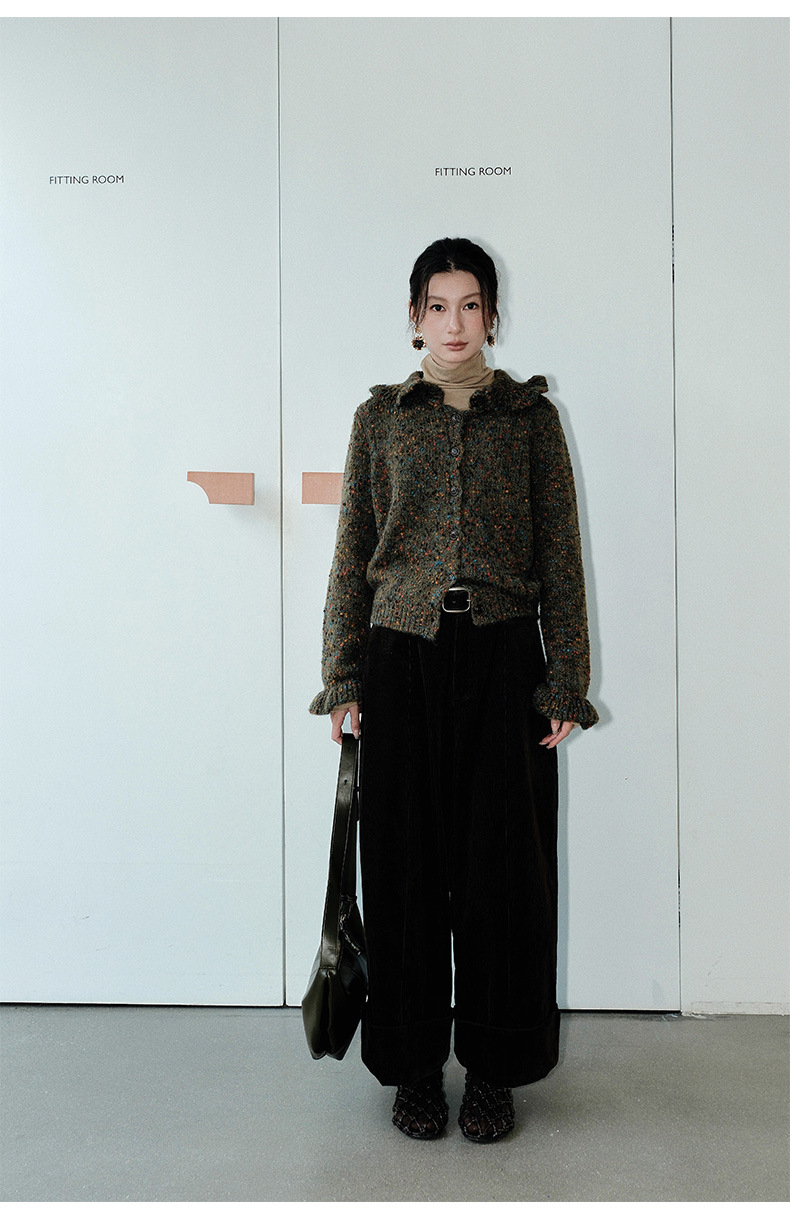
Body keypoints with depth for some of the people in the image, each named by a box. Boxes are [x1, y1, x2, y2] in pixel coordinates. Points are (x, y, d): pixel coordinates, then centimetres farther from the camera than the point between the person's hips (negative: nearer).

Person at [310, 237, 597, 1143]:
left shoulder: (529, 415, 6)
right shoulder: (381, 417, 8)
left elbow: (561, 556, 4)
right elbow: (352, 554, 7)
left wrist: (566, 685, -1)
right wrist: (344, 679, 2)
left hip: (501, 657, 0)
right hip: (402, 658, 1)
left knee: (502, 858, 4)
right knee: (407, 858, 5)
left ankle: (493, 1068, 21)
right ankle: (414, 1065, 22)